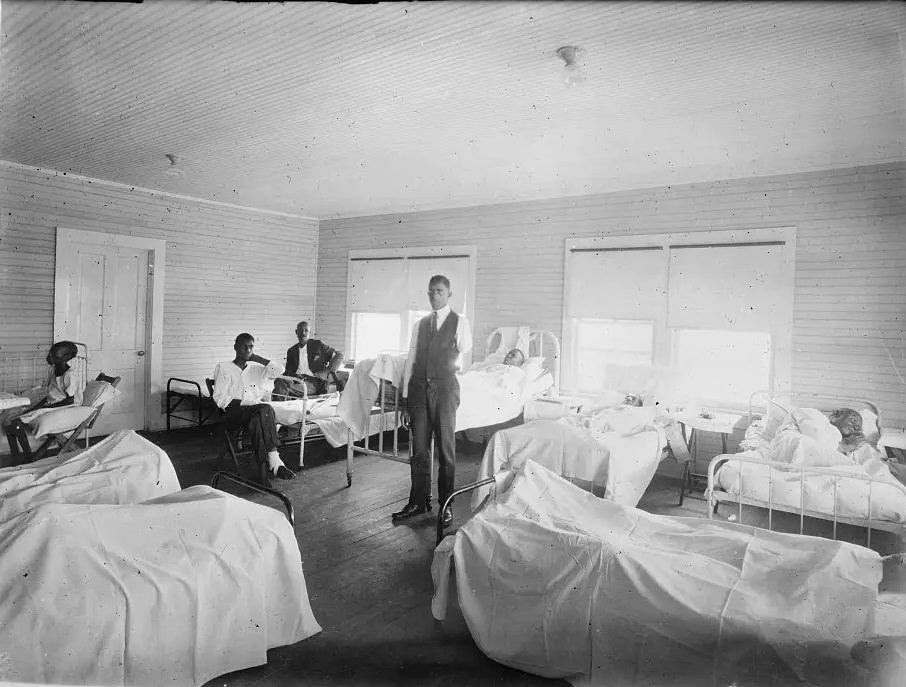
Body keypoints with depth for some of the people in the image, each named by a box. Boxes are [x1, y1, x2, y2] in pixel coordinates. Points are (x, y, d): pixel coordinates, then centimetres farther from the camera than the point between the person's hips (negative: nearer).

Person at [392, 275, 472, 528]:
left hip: (445, 388, -3)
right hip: (419, 389, 3)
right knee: (419, 448, 6)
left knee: (446, 448, 2)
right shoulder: (419, 324, 13)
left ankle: (445, 504, 14)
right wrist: (405, 397, 7)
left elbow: (466, 359, 8)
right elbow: (410, 361, 11)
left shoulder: (459, 323, 4)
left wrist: (450, 367, -8)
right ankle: (417, 502, 18)